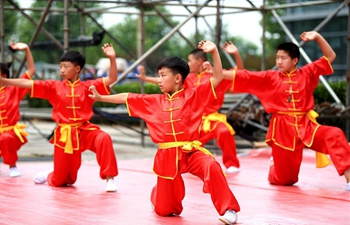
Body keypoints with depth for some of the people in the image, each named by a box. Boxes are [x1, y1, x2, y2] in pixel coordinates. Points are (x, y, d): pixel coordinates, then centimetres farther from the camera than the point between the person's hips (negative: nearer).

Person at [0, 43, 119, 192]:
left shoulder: (87, 86, 1)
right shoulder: (54, 87, 1)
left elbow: (111, 79, -6)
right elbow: (27, 83, -4)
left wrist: (112, 59, -21)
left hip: (85, 130, 0)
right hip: (64, 135, 0)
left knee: (103, 139, -35)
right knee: (59, 181, 6)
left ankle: (109, 179, -24)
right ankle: (48, 176, 46)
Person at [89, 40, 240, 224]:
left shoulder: (193, 95, 0)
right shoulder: (154, 101, 9)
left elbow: (217, 78, -6)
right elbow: (127, 98, 15)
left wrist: (214, 52, -16)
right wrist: (100, 97, 19)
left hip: (191, 152, -3)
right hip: (167, 156, 3)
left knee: (211, 167, -37)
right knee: (164, 210, 7)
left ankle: (228, 210, -24)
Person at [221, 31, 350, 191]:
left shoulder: (307, 73, 6)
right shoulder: (270, 78, 3)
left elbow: (330, 57, 9)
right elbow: (244, 76, -2)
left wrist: (317, 37, -3)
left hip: (305, 125, 1)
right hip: (282, 129, -1)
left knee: (334, 135, -28)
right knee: (283, 179, 6)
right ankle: (274, 164, 45)